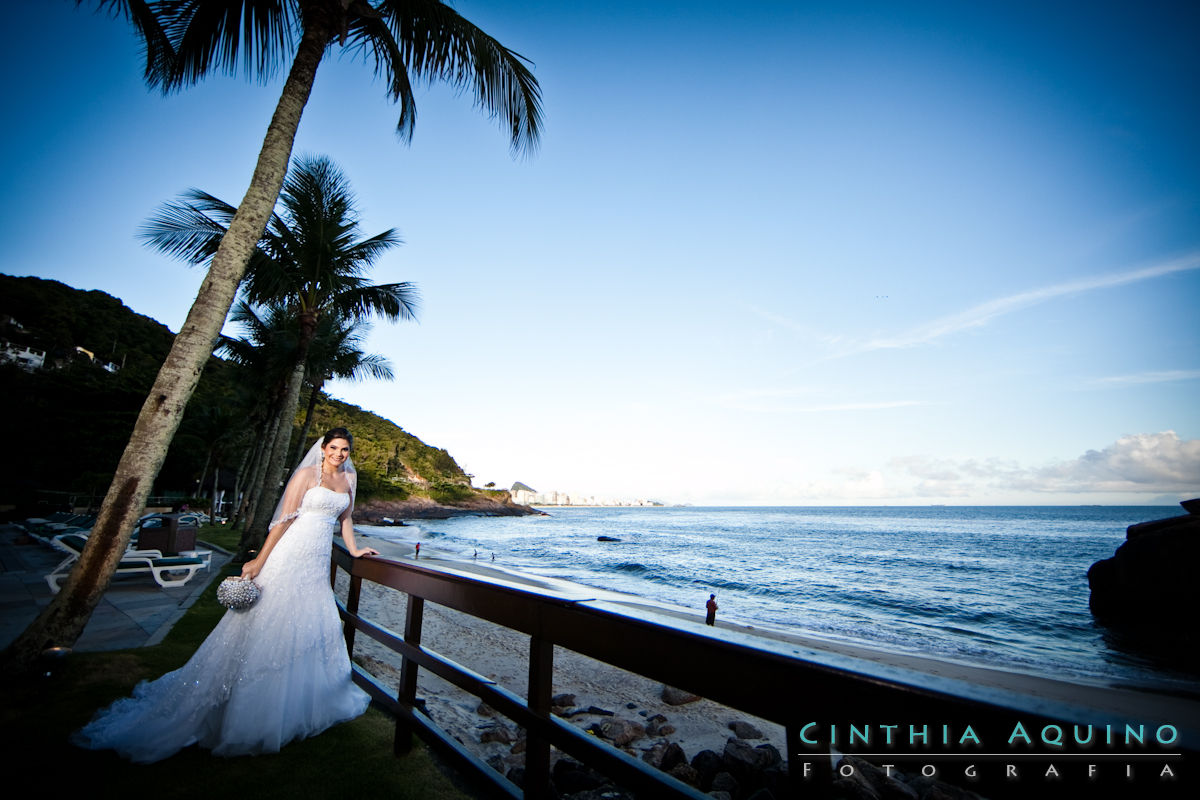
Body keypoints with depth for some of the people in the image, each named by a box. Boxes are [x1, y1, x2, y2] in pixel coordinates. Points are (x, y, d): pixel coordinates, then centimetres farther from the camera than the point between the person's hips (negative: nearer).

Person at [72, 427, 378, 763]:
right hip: (288, 558, -6)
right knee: (265, 627, 1)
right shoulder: (306, 474, -9)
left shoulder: (349, 478, 8)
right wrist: (259, 561, -10)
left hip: (317, 565, 6)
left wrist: (353, 549, 16)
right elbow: (284, 519, -10)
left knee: (315, 631, 12)